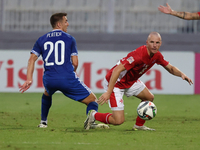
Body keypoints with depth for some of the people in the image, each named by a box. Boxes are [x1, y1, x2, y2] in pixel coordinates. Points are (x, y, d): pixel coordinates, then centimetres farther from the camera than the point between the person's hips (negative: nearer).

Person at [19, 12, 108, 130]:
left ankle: (43, 122, 37)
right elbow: (75, 63, 2)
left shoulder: (42, 40, 16)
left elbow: (32, 59, 5)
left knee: (47, 93, 41)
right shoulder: (69, 39, 8)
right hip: (68, 78, -4)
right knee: (92, 100, 2)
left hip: (49, 80, 4)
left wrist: (29, 79, 1)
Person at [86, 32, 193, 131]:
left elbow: (170, 68, 12)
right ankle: (94, 115, 13)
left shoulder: (156, 55, -6)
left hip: (131, 81, 9)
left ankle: (139, 125, 28)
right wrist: (108, 92, -39)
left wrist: (181, 74, -10)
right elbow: (117, 70, -36)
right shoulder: (139, 55, -33)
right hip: (115, 82, -9)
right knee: (119, 120, -12)